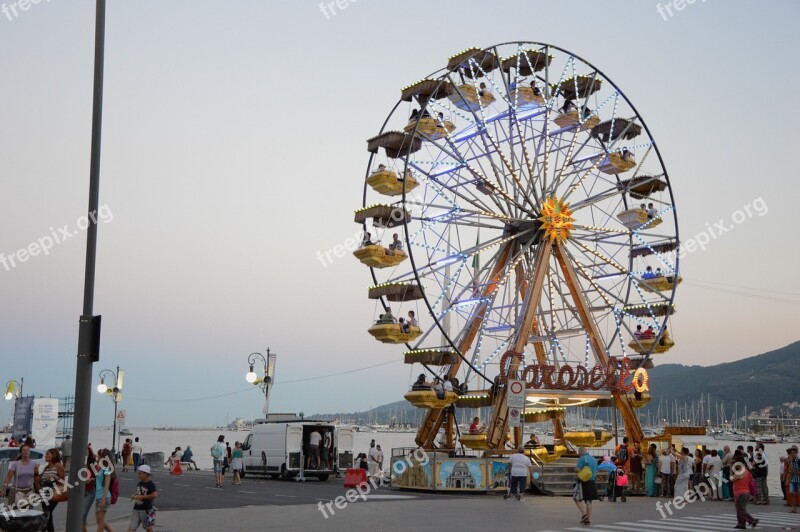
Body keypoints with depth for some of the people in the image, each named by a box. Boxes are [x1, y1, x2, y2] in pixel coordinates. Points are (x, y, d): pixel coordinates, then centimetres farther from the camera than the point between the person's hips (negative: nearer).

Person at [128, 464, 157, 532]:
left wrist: (142, 497, -22)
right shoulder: (139, 483, 9)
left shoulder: (151, 484, -13)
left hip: (146, 509, -6)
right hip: (136, 509, 6)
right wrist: (134, 496, 3)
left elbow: (154, 495, -25)